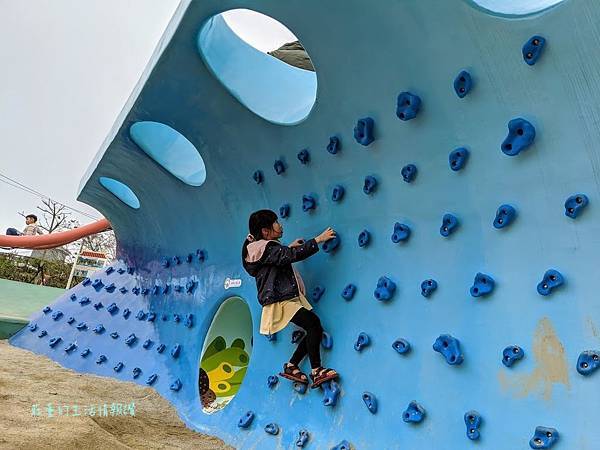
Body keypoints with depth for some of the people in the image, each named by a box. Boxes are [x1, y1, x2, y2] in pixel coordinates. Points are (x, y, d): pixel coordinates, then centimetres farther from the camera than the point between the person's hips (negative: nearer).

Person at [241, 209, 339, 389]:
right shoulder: (267, 249, -17)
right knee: (314, 323, -21)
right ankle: (316, 371, -12)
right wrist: (318, 239, -21)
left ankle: (291, 367, 17)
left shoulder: (260, 248, 14)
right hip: (282, 301, -10)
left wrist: (289, 247, 22)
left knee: (314, 330, 5)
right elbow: (293, 255, -28)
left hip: (288, 298, 10)